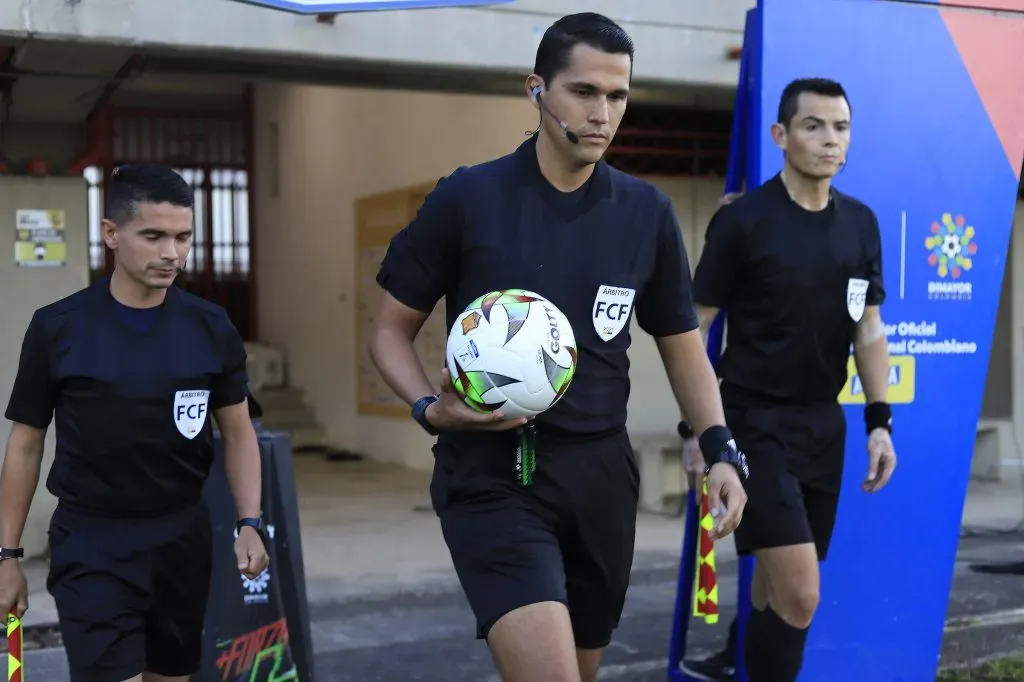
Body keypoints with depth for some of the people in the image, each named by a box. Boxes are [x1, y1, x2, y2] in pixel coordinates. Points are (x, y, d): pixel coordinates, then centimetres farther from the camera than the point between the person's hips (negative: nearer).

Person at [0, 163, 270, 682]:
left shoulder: (211, 328, -1)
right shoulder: (57, 328, -6)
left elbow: (238, 432, 7)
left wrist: (249, 523, -5)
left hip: (182, 538, 3)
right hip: (91, 544, -3)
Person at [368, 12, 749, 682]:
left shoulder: (647, 212, 3)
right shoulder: (465, 198, -6)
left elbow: (682, 343, 13)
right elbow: (392, 330, 2)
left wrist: (719, 449, -1)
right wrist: (430, 408, -16)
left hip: (601, 476, 4)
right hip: (491, 476, -4)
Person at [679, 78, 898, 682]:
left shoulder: (861, 223, 6)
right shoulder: (742, 220, -11)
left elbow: (869, 329, 12)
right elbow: (695, 327, -7)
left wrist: (880, 420, 7)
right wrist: (696, 426, -10)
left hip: (824, 421, 6)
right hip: (754, 420, -6)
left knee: (782, 583, 15)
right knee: (799, 595, -13)